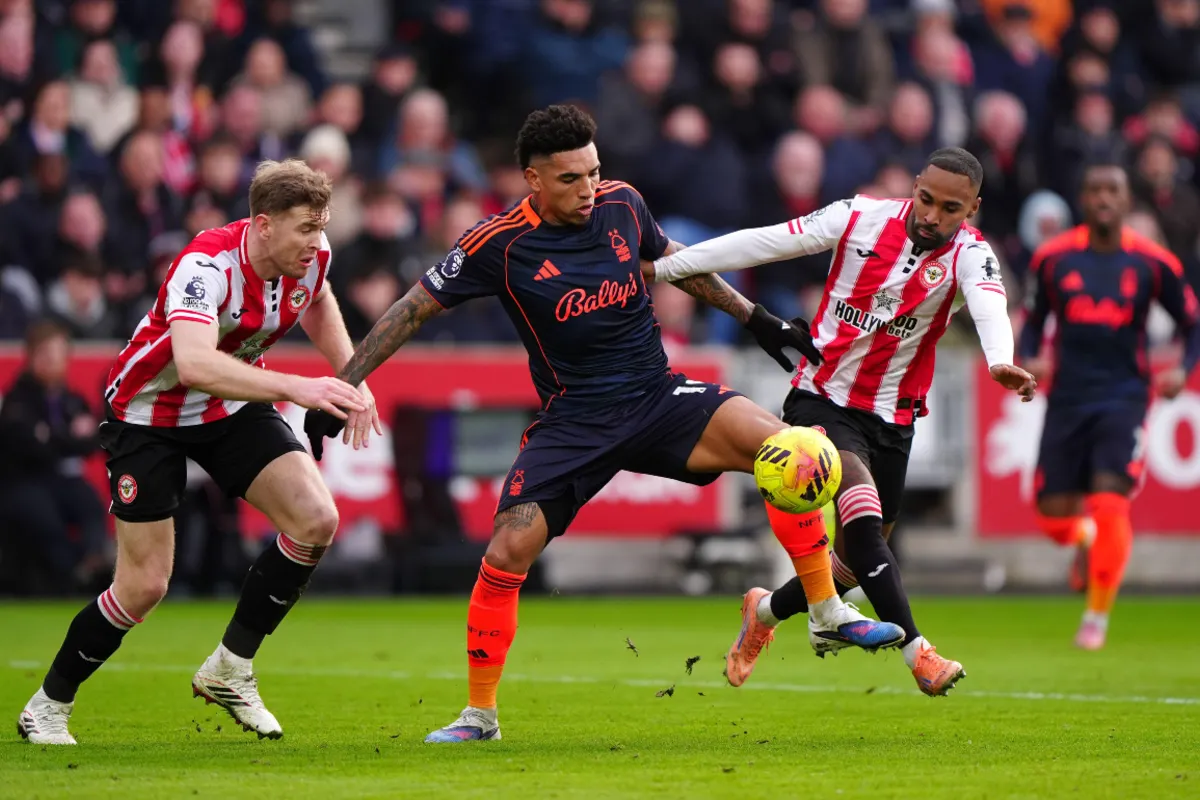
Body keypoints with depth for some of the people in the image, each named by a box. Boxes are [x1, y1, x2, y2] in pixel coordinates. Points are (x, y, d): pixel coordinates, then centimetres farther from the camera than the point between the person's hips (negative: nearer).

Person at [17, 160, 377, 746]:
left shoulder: (310, 255, -14)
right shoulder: (206, 265, -35)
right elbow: (194, 364, -53)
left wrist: (352, 379, 2)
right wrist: (295, 387, -59)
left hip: (234, 409, 6)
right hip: (149, 415, -6)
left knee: (316, 519, -15)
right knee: (144, 586, -7)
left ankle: (229, 670, 1)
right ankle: (48, 707, 16)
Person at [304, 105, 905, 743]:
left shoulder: (622, 204, -1)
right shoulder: (499, 243, -11)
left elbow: (670, 259, 21)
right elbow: (414, 309, -2)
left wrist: (753, 316, 22)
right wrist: (340, 389, -6)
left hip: (658, 396, 3)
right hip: (573, 421, -3)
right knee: (507, 552, -18)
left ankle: (827, 612, -5)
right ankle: (479, 714, 2)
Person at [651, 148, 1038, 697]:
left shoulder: (967, 254, -10)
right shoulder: (861, 218, -8)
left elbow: (989, 305, -32)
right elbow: (761, 243, -4)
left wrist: (1000, 362, -55)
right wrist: (660, 267, -5)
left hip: (891, 422, 2)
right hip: (821, 400, -2)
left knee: (858, 561, 9)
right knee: (862, 516, -26)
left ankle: (767, 611, 37)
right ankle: (915, 650, -27)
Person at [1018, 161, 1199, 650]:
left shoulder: (1153, 263, -2)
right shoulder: (1052, 257, 2)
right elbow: (1033, 321, 13)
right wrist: (1028, 360, -7)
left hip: (1124, 397, -2)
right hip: (1068, 398, 2)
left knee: (1109, 502, -16)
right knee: (1053, 513, 0)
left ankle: (1097, 616, -1)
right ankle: (1086, 538, 39)